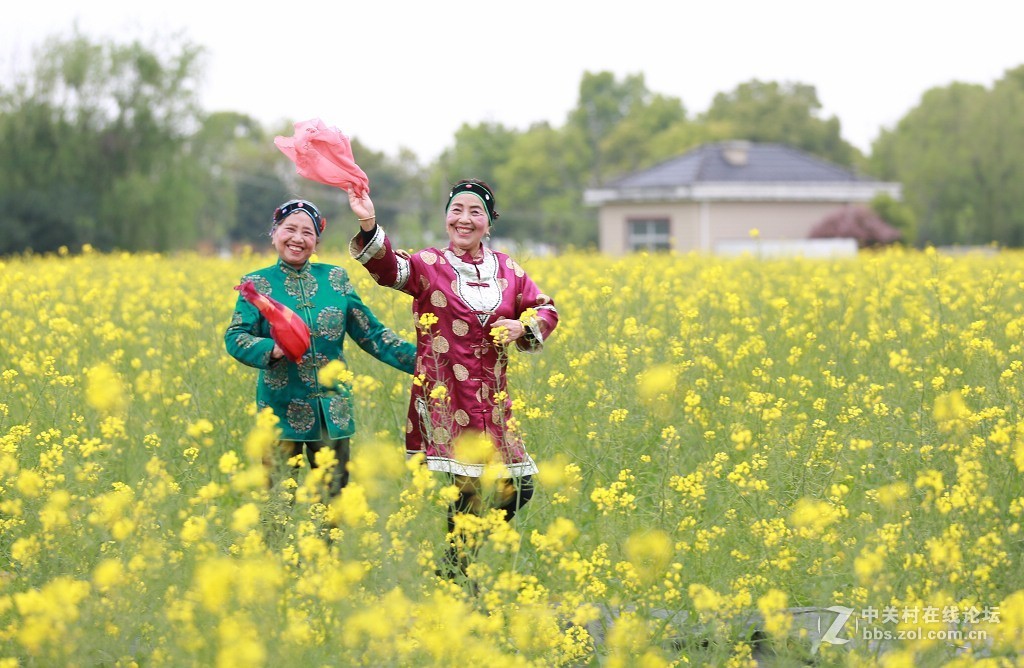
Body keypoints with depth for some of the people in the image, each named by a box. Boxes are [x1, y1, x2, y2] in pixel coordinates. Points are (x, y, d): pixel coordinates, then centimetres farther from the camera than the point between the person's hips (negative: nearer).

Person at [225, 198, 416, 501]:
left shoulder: (336, 278, 9)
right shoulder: (257, 283, 2)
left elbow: (371, 334, 10)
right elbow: (235, 338, -7)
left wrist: (421, 360, 1)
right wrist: (272, 350, -26)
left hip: (332, 411, 3)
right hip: (283, 409, -3)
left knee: (333, 498, 6)